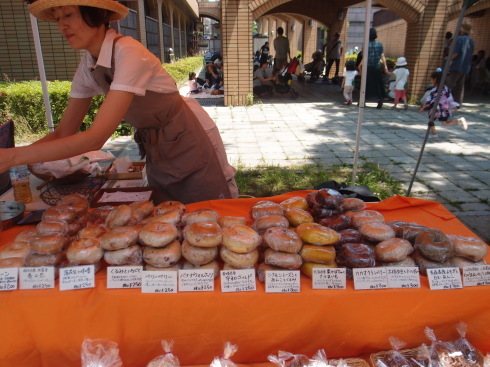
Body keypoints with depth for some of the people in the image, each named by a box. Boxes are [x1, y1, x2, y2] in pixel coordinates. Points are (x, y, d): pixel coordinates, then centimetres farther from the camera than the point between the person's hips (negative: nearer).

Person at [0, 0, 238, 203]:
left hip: (191, 146, -7)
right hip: (156, 154, 7)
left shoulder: (129, 53, -25)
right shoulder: (87, 67, -1)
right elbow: (65, 132, 3)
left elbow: (97, 137, -32)